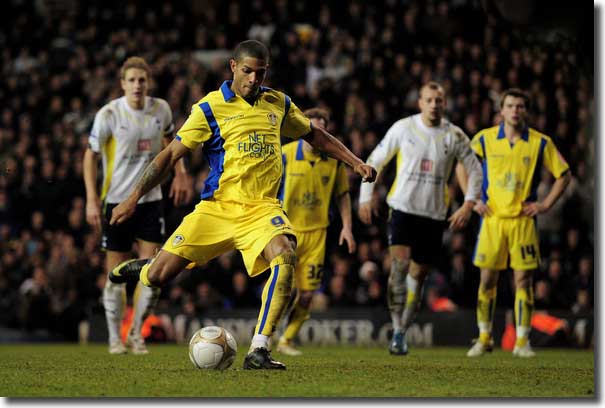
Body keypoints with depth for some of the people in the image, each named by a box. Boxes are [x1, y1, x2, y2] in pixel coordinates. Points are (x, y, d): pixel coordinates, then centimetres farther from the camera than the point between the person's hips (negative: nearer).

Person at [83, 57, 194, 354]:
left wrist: (179, 173, 11)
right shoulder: (109, 114, -12)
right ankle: (115, 337, 16)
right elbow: (90, 156, -5)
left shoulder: (160, 109, -2)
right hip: (116, 201, -2)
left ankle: (137, 332, 10)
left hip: (150, 200, 3)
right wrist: (92, 199, -13)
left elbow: (170, 138, 20)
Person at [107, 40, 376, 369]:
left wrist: (355, 162, 22)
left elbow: (314, 135, 28)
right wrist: (133, 199, -6)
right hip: (216, 207, -2)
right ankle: (146, 268, 36)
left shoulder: (278, 104, 10)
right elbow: (170, 155, -1)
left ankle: (258, 351, -29)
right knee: (157, 276, -6)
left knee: (285, 256, -31)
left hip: (262, 208, 2)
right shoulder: (210, 108, -2)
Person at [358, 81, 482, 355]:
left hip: (434, 215, 2)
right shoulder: (403, 128, -2)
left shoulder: (455, 136, 1)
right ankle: (397, 332, -19)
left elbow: (474, 170, 11)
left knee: (418, 275, 7)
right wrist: (366, 197, 4)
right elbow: (375, 161, 8)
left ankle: (403, 331, 20)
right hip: (402, 208, -2)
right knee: (399, 265, -20)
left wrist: (468, 205, -1)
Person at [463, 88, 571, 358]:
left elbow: (564, 174, 7)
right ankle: (484, 338, 13)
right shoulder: (485, 139, 1)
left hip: (523, 219, 0)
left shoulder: (541, 143, -1)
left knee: (523, 279, -3)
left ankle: (522, 341, 3)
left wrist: (545, 205, 0)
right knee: (487, 278, 1)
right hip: (492, 218, 1)